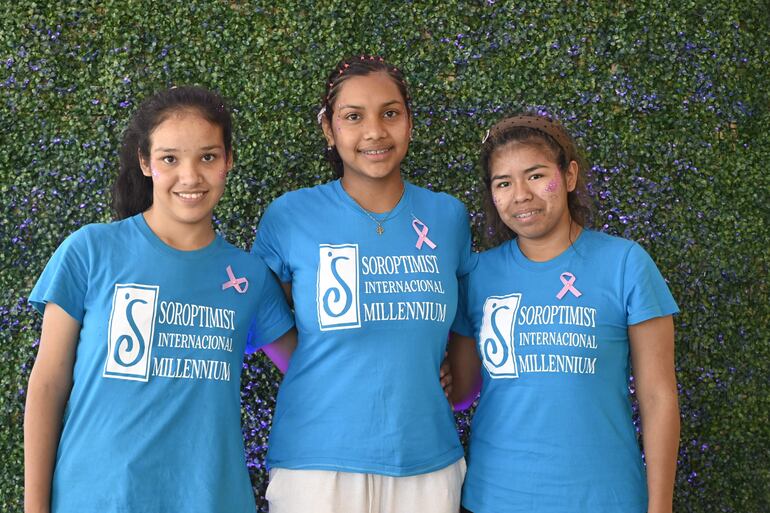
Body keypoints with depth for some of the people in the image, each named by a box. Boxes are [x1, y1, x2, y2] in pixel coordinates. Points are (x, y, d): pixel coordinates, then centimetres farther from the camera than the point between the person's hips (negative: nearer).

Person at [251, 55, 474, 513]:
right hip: (316, 461, -2)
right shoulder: (289, 216, -5)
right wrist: (331, 373, -3)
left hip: (429, 459, 3)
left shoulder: (448, 215, 3)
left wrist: (449, 374, 4)